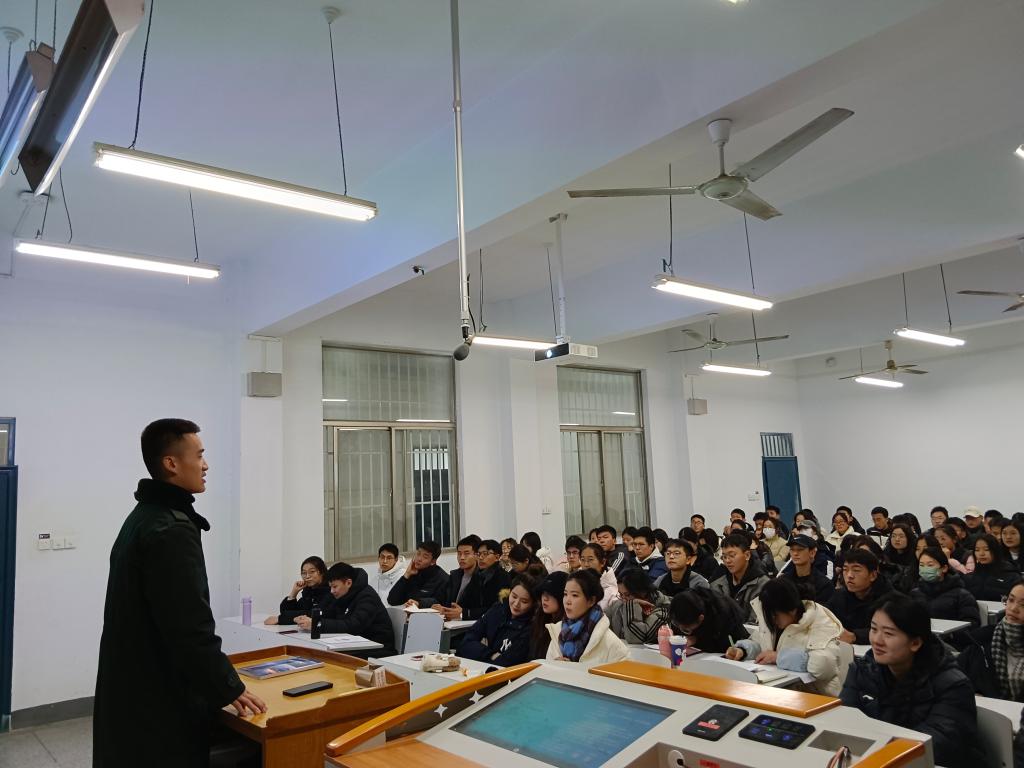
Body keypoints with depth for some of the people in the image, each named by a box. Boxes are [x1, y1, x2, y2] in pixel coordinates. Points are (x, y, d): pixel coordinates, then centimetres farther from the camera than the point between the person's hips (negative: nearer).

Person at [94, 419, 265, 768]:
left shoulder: (142, 518, 9)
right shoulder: (171, 530, -23)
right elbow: (190, 627, -25)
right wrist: (230, 688, -14)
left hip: (134, 692, 10)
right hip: (161, 700, -10)